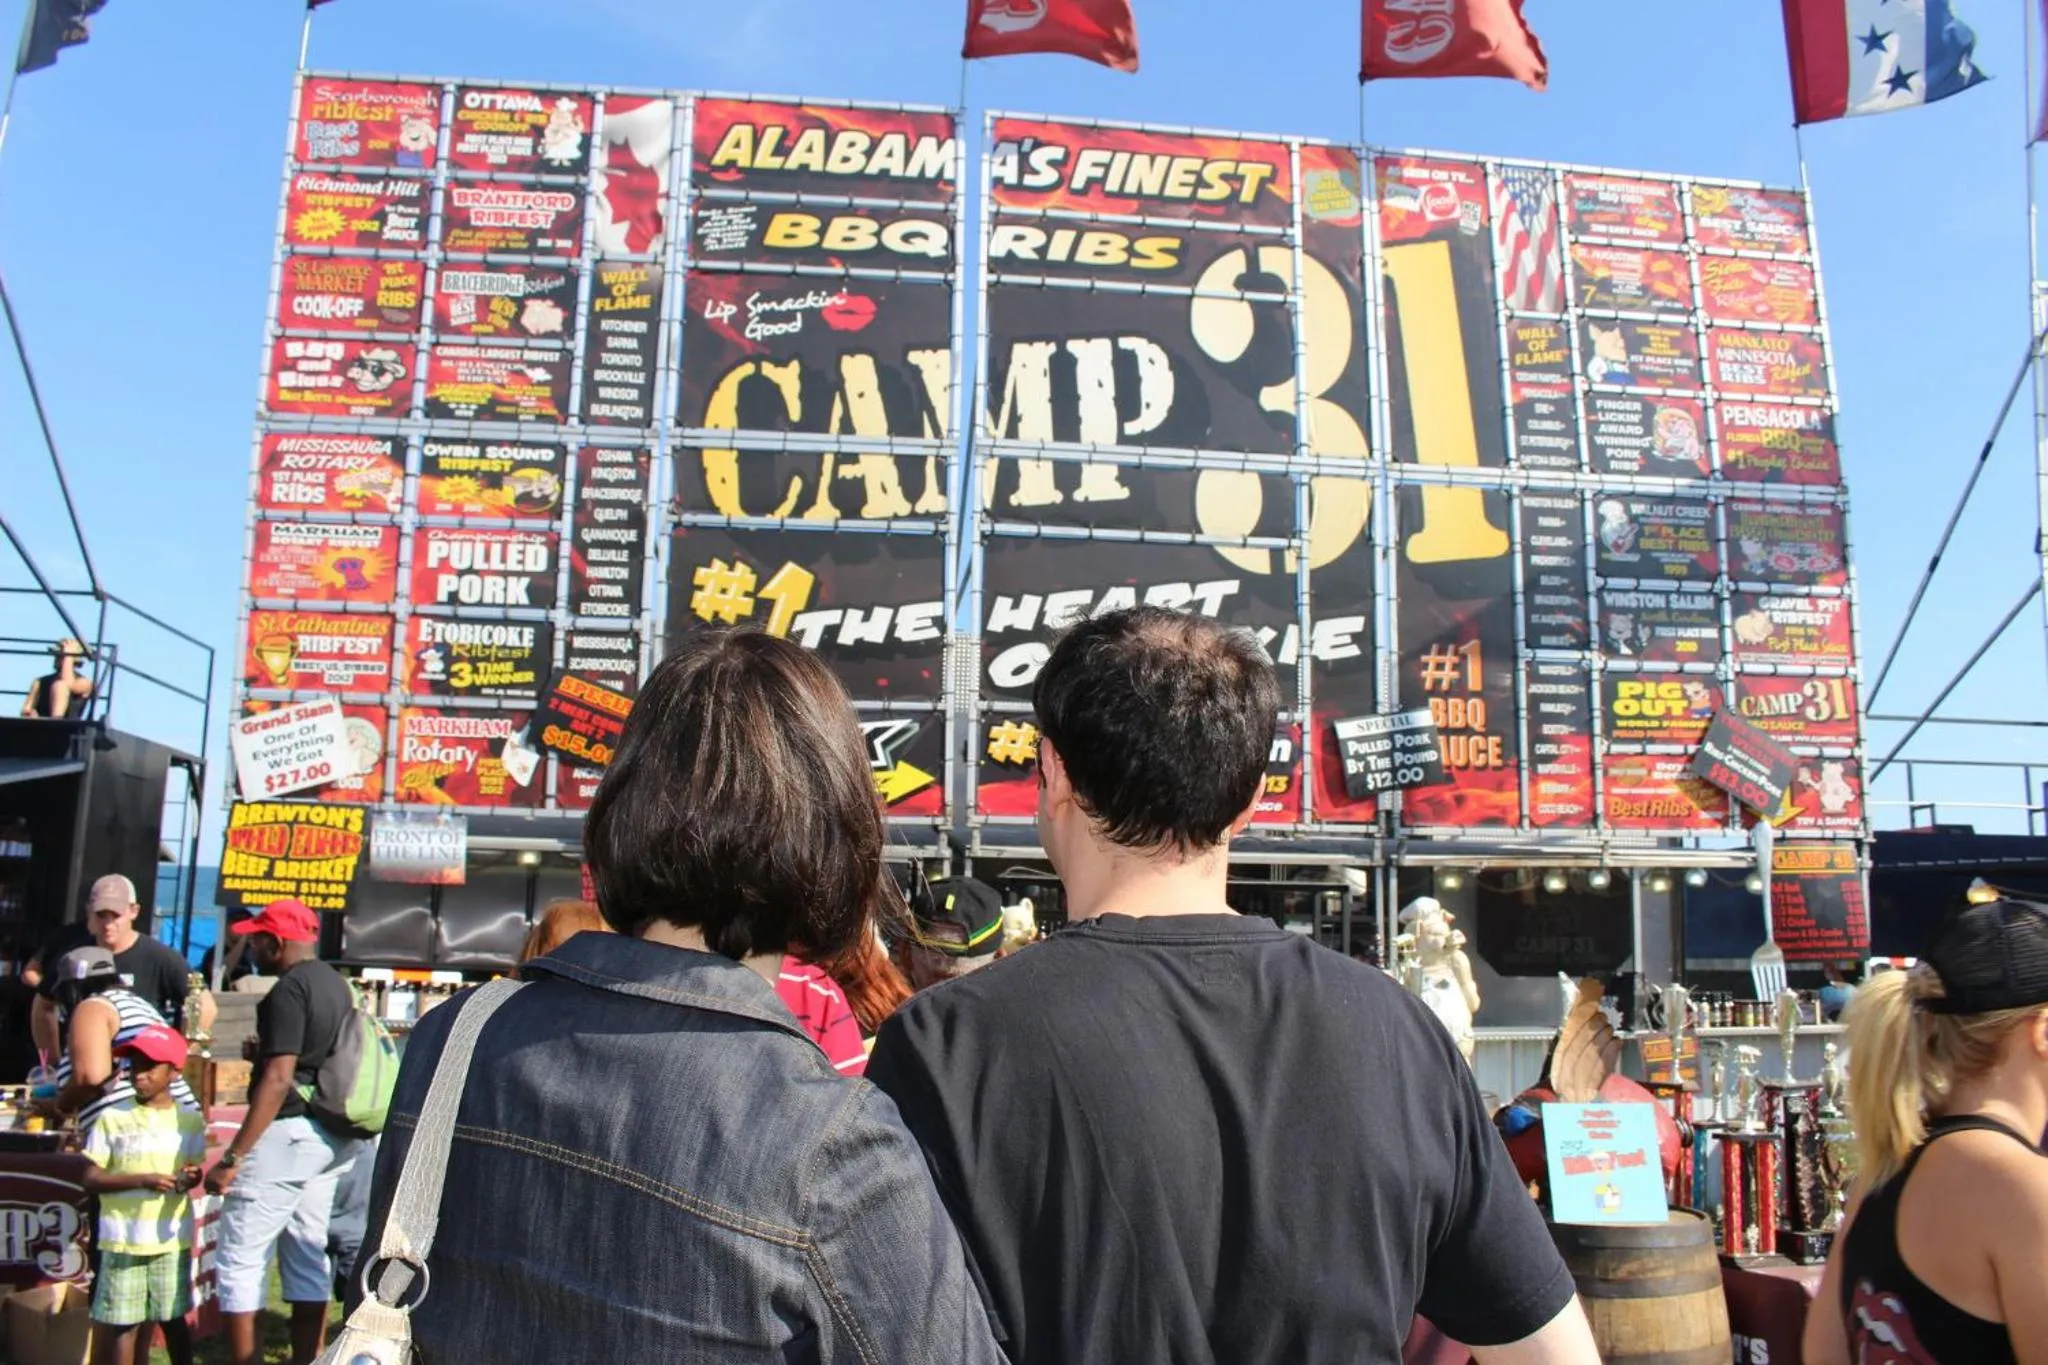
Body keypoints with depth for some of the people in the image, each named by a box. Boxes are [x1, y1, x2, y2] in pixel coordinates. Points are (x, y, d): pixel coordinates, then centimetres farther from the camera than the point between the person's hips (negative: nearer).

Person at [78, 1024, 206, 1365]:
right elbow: (91, 1180, -4)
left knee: (173, 1319, 8)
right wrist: (142, 1179, -19)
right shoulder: (112, 1119, -2)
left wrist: (191, 1177, -18)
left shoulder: (190, 1121, 1)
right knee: (122, 1322, 5)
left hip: (171, 1238, 0)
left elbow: (195, 1171, 6)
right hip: (122, 1238, 0)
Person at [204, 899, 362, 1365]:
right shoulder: (337, 985, 12)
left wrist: (231, 1158, -21)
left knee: (238, 1260, -1)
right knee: (307, 1259, 13)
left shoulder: (288, 990, -15)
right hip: (328, 1137, 9)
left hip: (287, 1133, -9)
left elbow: (277, 1081, -22)